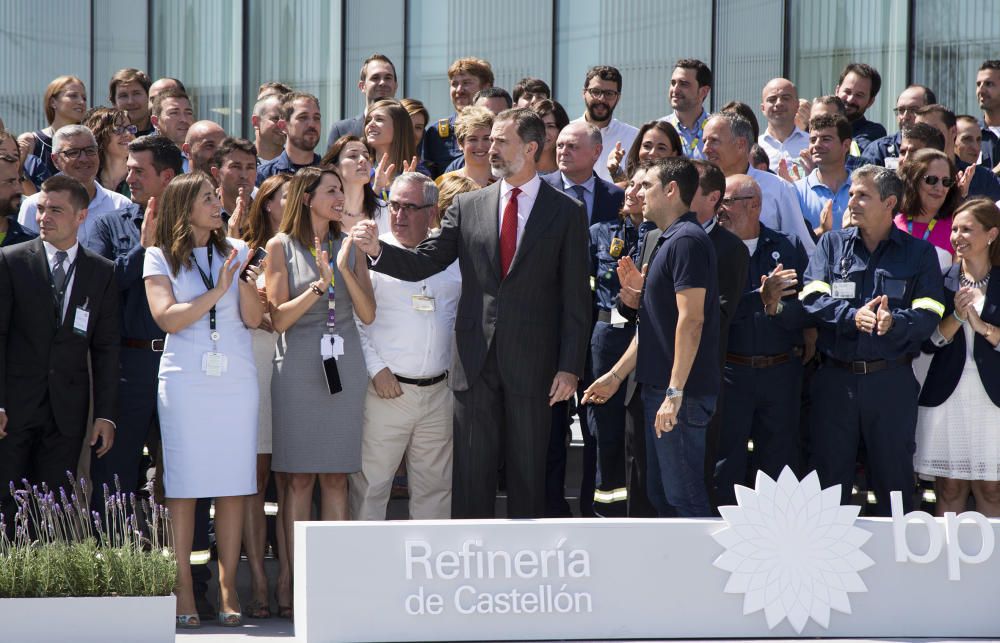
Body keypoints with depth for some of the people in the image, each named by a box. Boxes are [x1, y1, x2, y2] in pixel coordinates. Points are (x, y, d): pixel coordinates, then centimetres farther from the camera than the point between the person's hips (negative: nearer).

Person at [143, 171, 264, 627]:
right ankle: (183, 594, -2)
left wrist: (244, 282, -13)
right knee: (183, 486, -5)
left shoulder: (235, 251, 12)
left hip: (236, 379, 2)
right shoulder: (160, 258, 5)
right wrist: (217, 291, -13)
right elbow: (167, 317, -7)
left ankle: (228, 591, 2)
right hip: (184, 380, -2)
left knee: (233, 486, -1)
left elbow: (253, 319, 5)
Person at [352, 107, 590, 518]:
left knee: (528, 473, 4)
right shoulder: (468, 206, 9)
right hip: (476, 361, 2)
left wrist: (569, 368, -7)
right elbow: (424, 262, 4)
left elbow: (576, 299, -1)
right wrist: (378, 250, -15)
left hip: (531, 363, -2)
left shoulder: (566, 212, 1)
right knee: (470, 472, 3)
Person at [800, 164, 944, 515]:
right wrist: (853, 316, -20)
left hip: (893, 381, -1)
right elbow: (811, 299, -4)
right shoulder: (832, 244, 10)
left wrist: (894, 322, -25)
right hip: (835, 378, 1)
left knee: (894, 474, 4)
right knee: (828, 471, 4)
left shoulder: (919, 253, 6)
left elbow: (928, 315, -5)